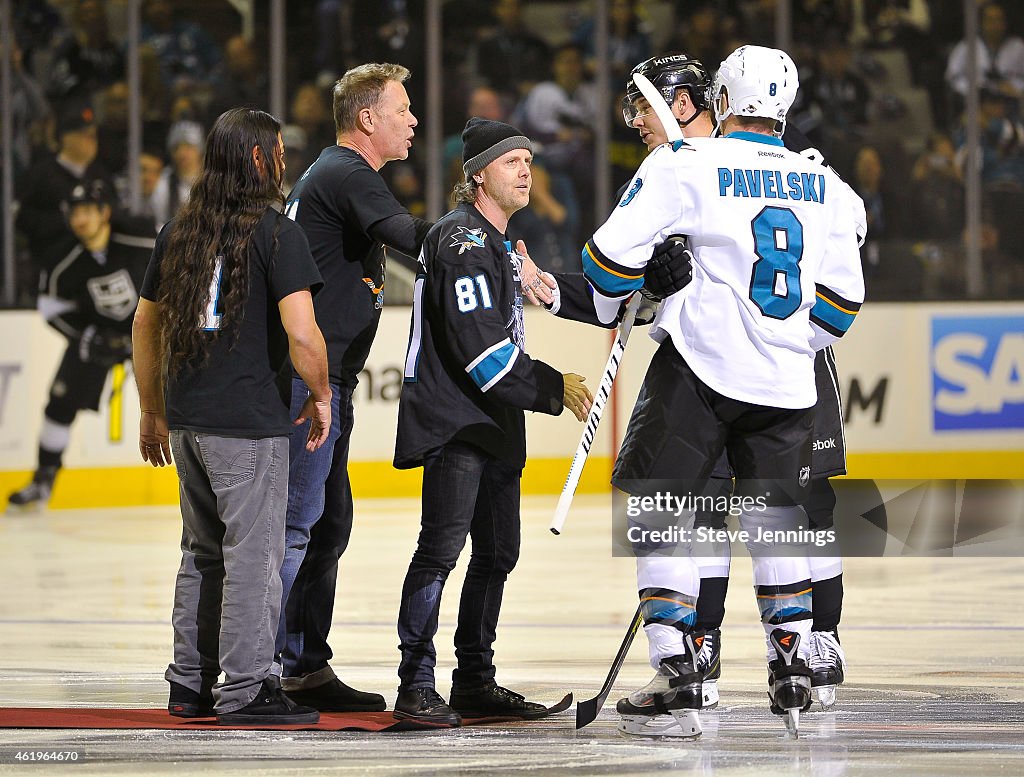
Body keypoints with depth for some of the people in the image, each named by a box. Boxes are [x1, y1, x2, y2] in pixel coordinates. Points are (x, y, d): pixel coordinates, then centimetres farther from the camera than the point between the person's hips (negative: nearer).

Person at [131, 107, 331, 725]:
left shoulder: (179, 230, 10)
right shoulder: (276, 232, -10)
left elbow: (146, 324, 16)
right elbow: (301, 332, -18)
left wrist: (153, 412, 25)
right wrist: (321, 395, -1)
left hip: (186, 419, 7)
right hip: (249, 420, -7)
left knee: (204, 552, 17)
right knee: (253, 552, -1)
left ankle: (192, 685, 21)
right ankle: (244, 690, 0)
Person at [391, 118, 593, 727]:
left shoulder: (497, 242, 19)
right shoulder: (462, 241, -15)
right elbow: (479, 346, -21)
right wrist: (553, 389, -15)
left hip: (493, 424, 11)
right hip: (452, 424, -11)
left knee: (497, 552, 12)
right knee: (442, 546, -15)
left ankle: (475, 681, 20)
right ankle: (416, 688, -15)